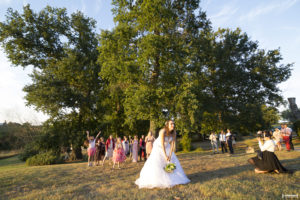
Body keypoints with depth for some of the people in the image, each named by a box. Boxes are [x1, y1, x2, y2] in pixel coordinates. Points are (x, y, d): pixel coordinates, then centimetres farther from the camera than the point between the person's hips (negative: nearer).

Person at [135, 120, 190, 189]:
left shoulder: (174, 133, -17)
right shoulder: (163, 131, -33)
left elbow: (172, 144, -17)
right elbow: (162, 144, -33)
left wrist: (170, 155, -22)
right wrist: (165, 156, -32)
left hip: (167, 148, 6)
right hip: (158, 147, -5)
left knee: (172, 161, 2)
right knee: (156, 163, -14)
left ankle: (171, 178, 17)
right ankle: (154, 180, 0)